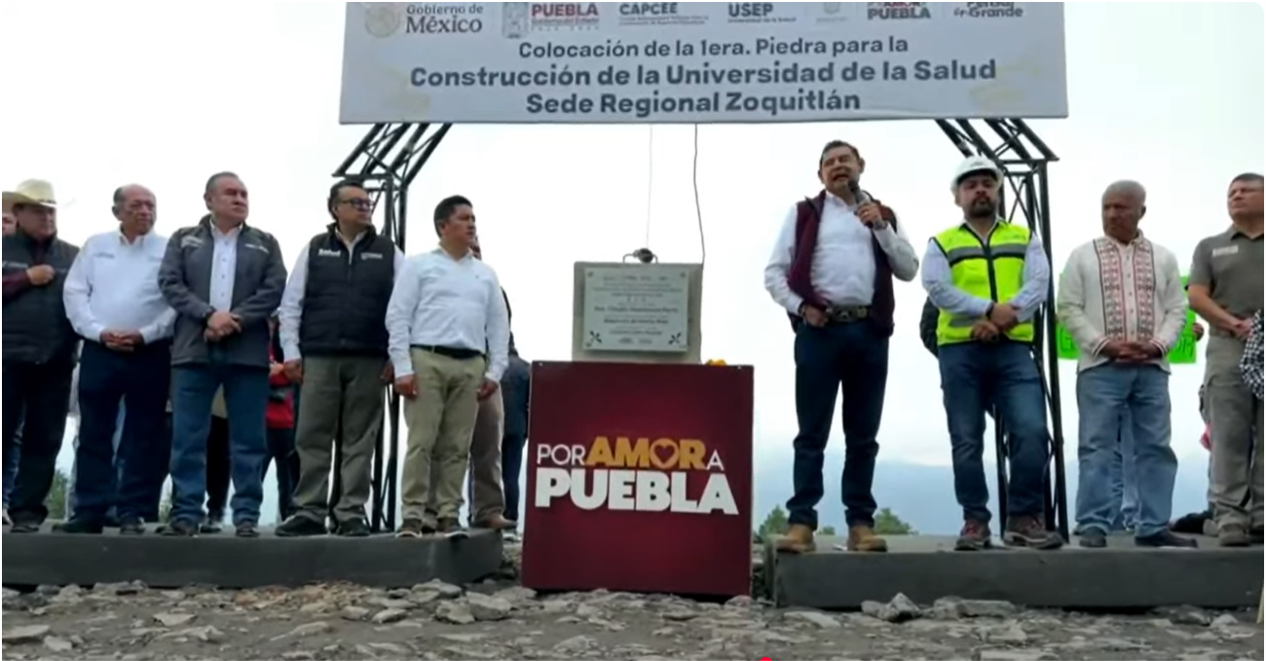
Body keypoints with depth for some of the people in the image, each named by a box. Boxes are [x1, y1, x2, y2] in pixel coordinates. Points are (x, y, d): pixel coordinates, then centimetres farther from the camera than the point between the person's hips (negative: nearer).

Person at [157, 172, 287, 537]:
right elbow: (170, 283, 1)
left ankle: (247, 515, 6)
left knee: (248, 440, 1)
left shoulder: (265, 243, 12)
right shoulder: (184, 239, 13)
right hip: (194, 350, 0)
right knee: (188, 438, 0)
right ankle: (186, 513, 6)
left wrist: (234, 319, -13)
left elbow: (274, 290, 0)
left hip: (248, 353, 0)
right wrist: (209, 315, -14)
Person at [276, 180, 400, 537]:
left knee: (360, 440, 2)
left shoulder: (389, 253, 7)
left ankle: (351, 514, 8)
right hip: (319, 357, 1)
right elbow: (291, 303, 8)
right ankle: (310, 511, 9)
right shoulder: (314, 249, 9)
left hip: (369, 360, 0)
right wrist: (291, 351, 0)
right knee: (312, 437, 2)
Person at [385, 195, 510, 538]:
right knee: (421, 442, -6)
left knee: (457, 446, 4)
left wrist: (495, 371, 5)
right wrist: (402, 367, -9)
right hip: (427, 360, -3)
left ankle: (448, 515, 9)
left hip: (471, 366, 4)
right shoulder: (419, 265, 7)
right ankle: (413, 515, -1)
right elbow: (397, 317, 0)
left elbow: (498, 325, 15)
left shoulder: (486, 274, 18)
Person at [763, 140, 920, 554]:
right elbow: (775, 272, 7)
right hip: (820, 330, -2)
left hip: (869, 332, 2)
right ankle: (801, 523, -4)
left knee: (863, 435, 4)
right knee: (812, 433, -4)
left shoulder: (881, 214, 19)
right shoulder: (804, 213, 12)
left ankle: (860, 523, 9)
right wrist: (800, 307, -8)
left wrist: (882, 227, -1)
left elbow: (909, 270, 9)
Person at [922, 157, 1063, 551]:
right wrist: (990, 308, -16)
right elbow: (939, 289, -5)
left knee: (1032, 432, -12)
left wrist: (1002, 320, -14)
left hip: (1013, 350, 1)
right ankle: (975, 522, 11)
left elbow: (1038, 286, 1)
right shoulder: (942, 244, 12)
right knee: (966, 442, 2)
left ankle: (1023, 519, 1)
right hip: (960, 352, -1)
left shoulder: (1024, 240, 17)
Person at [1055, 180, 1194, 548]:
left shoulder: (1163, 258, 13)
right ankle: (1094, 525, -1)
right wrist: (1105, 344, -12)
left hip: (1152, 368, 3)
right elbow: (1068, 309, -1)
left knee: (1155, 447, 5)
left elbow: (1177, 309, 10)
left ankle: (1153, 526, 12)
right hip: (1100, 366, -3)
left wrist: (1158, 344, -8)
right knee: (1097, 447, -4)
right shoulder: (1082, 256, 5)